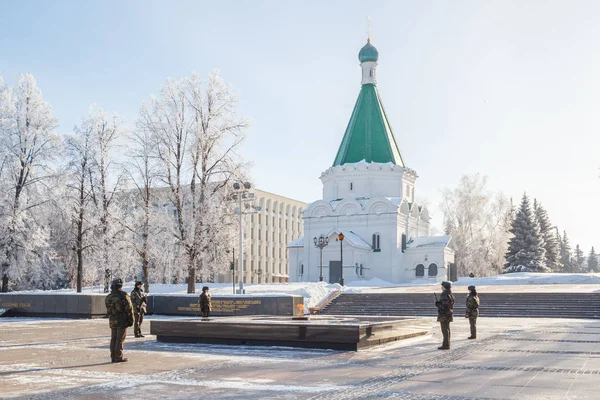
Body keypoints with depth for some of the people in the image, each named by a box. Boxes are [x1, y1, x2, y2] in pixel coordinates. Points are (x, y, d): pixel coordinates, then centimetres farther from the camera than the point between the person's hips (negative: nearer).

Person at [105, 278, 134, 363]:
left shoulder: (108, 297, 6)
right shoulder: (124, 296, -11)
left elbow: (108, 310, 10)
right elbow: (129, 309, -10)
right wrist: (131, 320, -1)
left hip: (112, 321, 5)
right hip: (122, 321, -5)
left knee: (113, 339, 12)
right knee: (120, 339, -2)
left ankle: (113, 357, 15)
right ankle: (119, 357, -2)